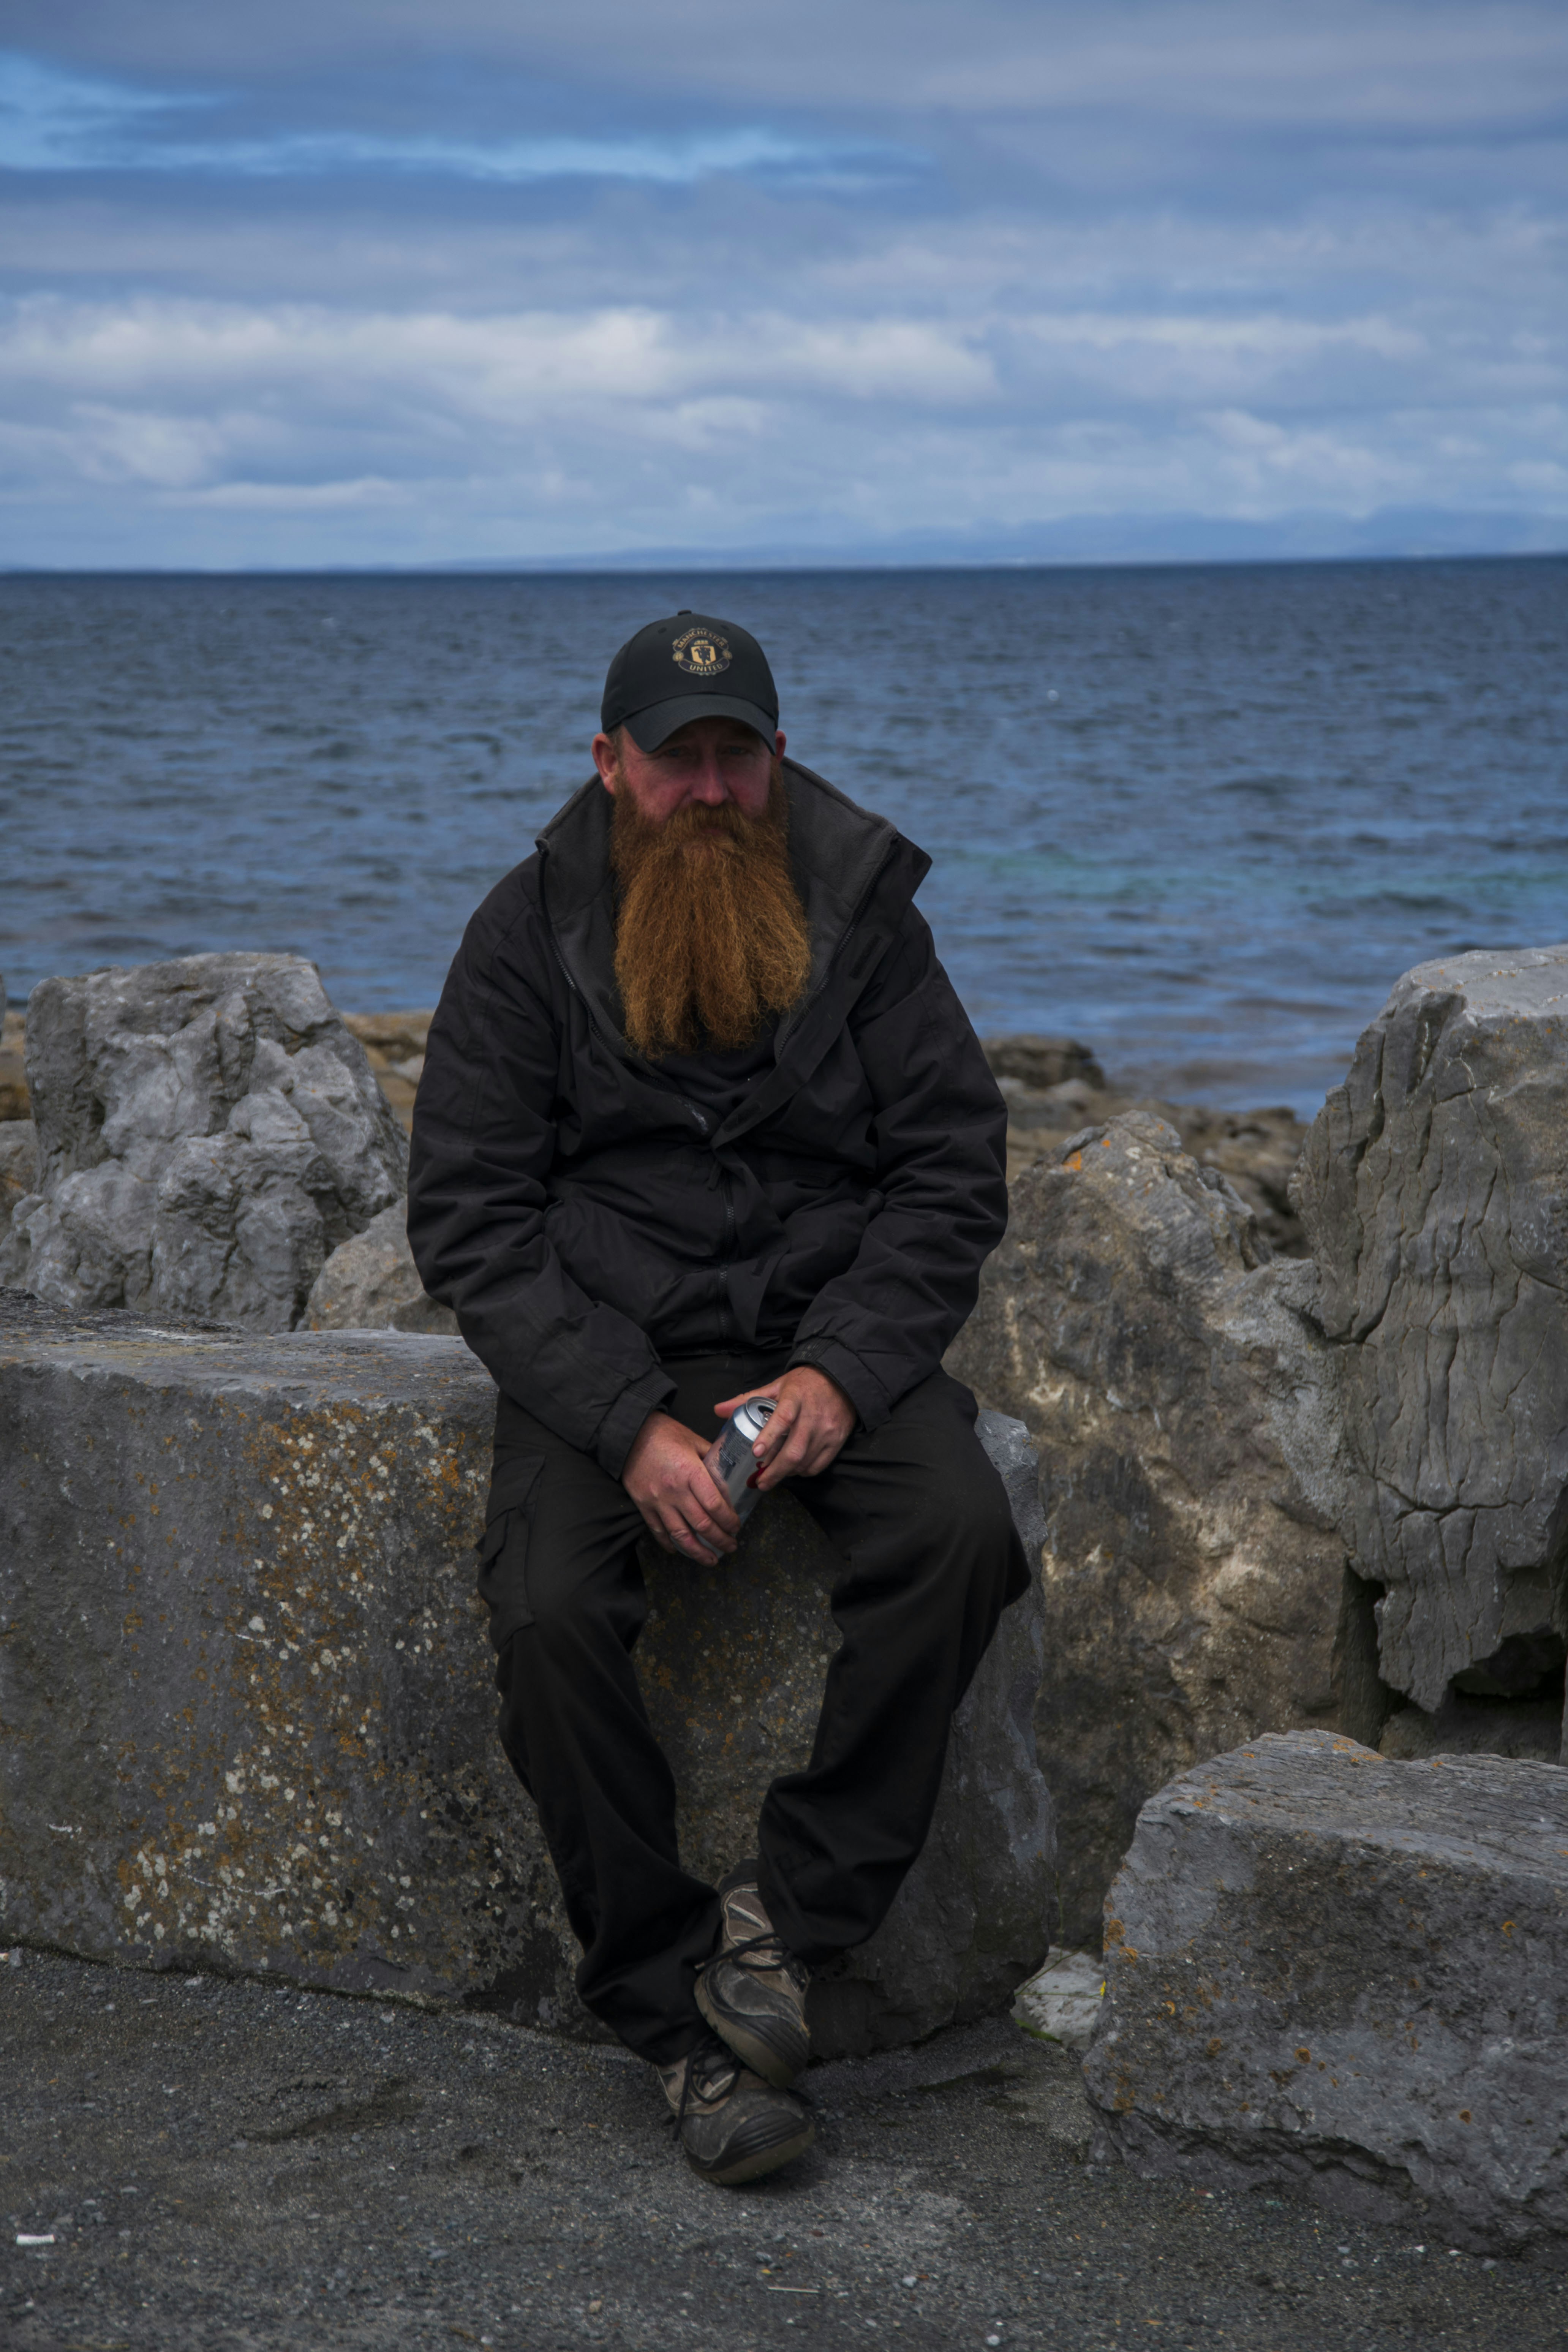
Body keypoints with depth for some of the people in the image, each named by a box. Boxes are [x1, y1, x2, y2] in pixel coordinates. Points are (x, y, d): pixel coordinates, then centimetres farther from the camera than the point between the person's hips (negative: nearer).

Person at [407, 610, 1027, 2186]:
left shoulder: (858, 911, 0)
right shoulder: (530, 932, -3)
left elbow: (955, 1171, 0)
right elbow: (469, 1219, -7)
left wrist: (843, 1372, -16)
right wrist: (629, 1423, -19)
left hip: (825, 1331, 1)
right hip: (600, 1343, -1)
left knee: (959, 1533, -28)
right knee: (548, 1607, -28)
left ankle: (792, 1906, -16)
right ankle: (679, 2017, -16)